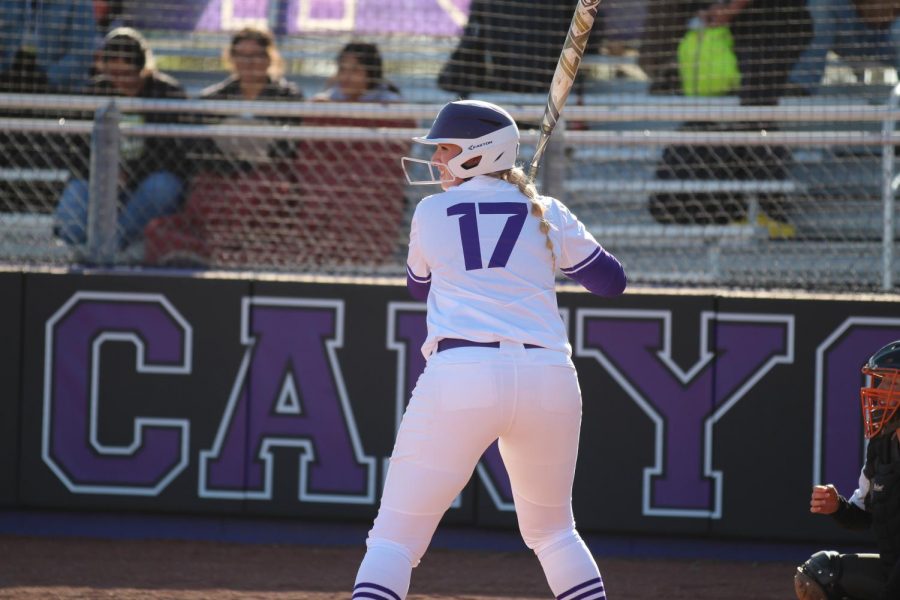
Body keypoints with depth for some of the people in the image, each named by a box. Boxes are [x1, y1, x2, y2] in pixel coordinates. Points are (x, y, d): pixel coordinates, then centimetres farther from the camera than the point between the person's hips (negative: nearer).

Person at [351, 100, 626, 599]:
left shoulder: (430, 213, 11)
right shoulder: (547, 215, 13)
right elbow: (611, 281, 20)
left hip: (460, 376, -3)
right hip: (549, 380, 3)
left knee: (396, 535, -2)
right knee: (552, 530, 23)